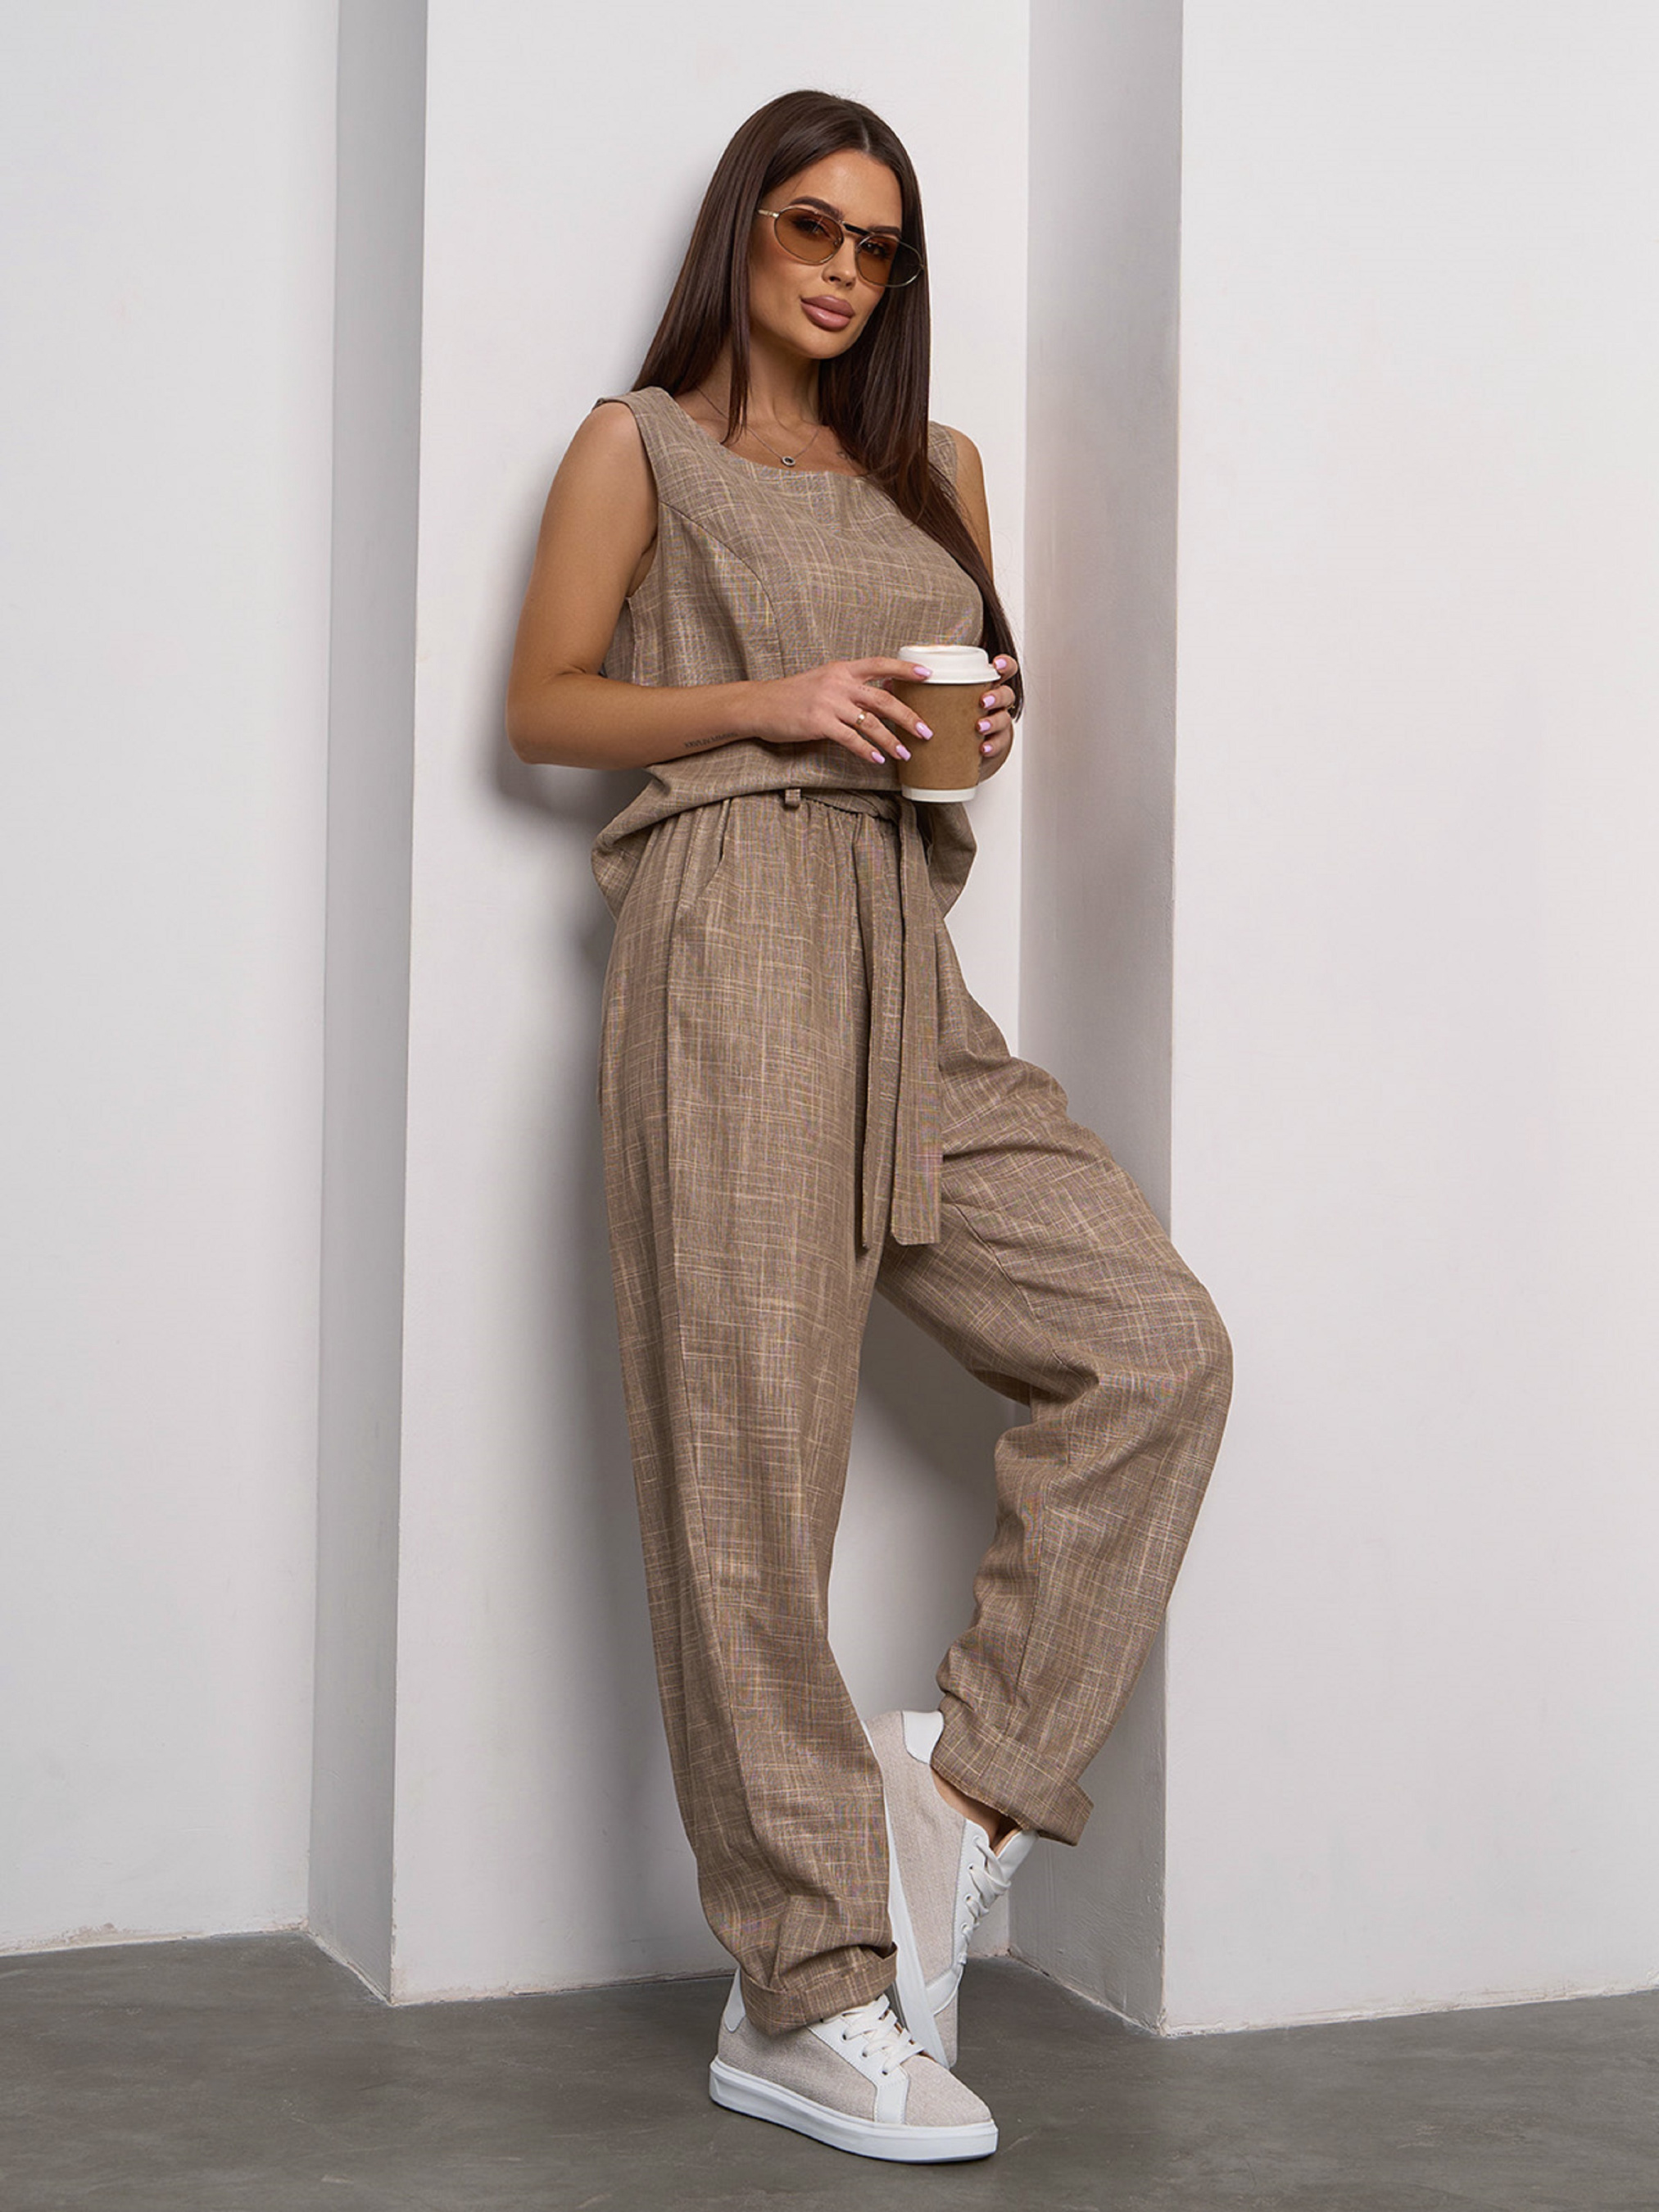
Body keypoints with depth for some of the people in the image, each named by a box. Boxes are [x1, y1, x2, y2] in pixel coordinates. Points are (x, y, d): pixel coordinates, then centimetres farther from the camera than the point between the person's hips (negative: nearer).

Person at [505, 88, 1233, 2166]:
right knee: (749, 1449, -9)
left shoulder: (937, 466, 25)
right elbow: (546, 702, 7)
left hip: (910, 967, 6)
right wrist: (769, 700, -7)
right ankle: (811, 1995, -7)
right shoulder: (642, 444, 11)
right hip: (733, 932, -6)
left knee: (1156, 1344, -9)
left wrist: (993, 723, 6)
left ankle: (964, 1776, -2)